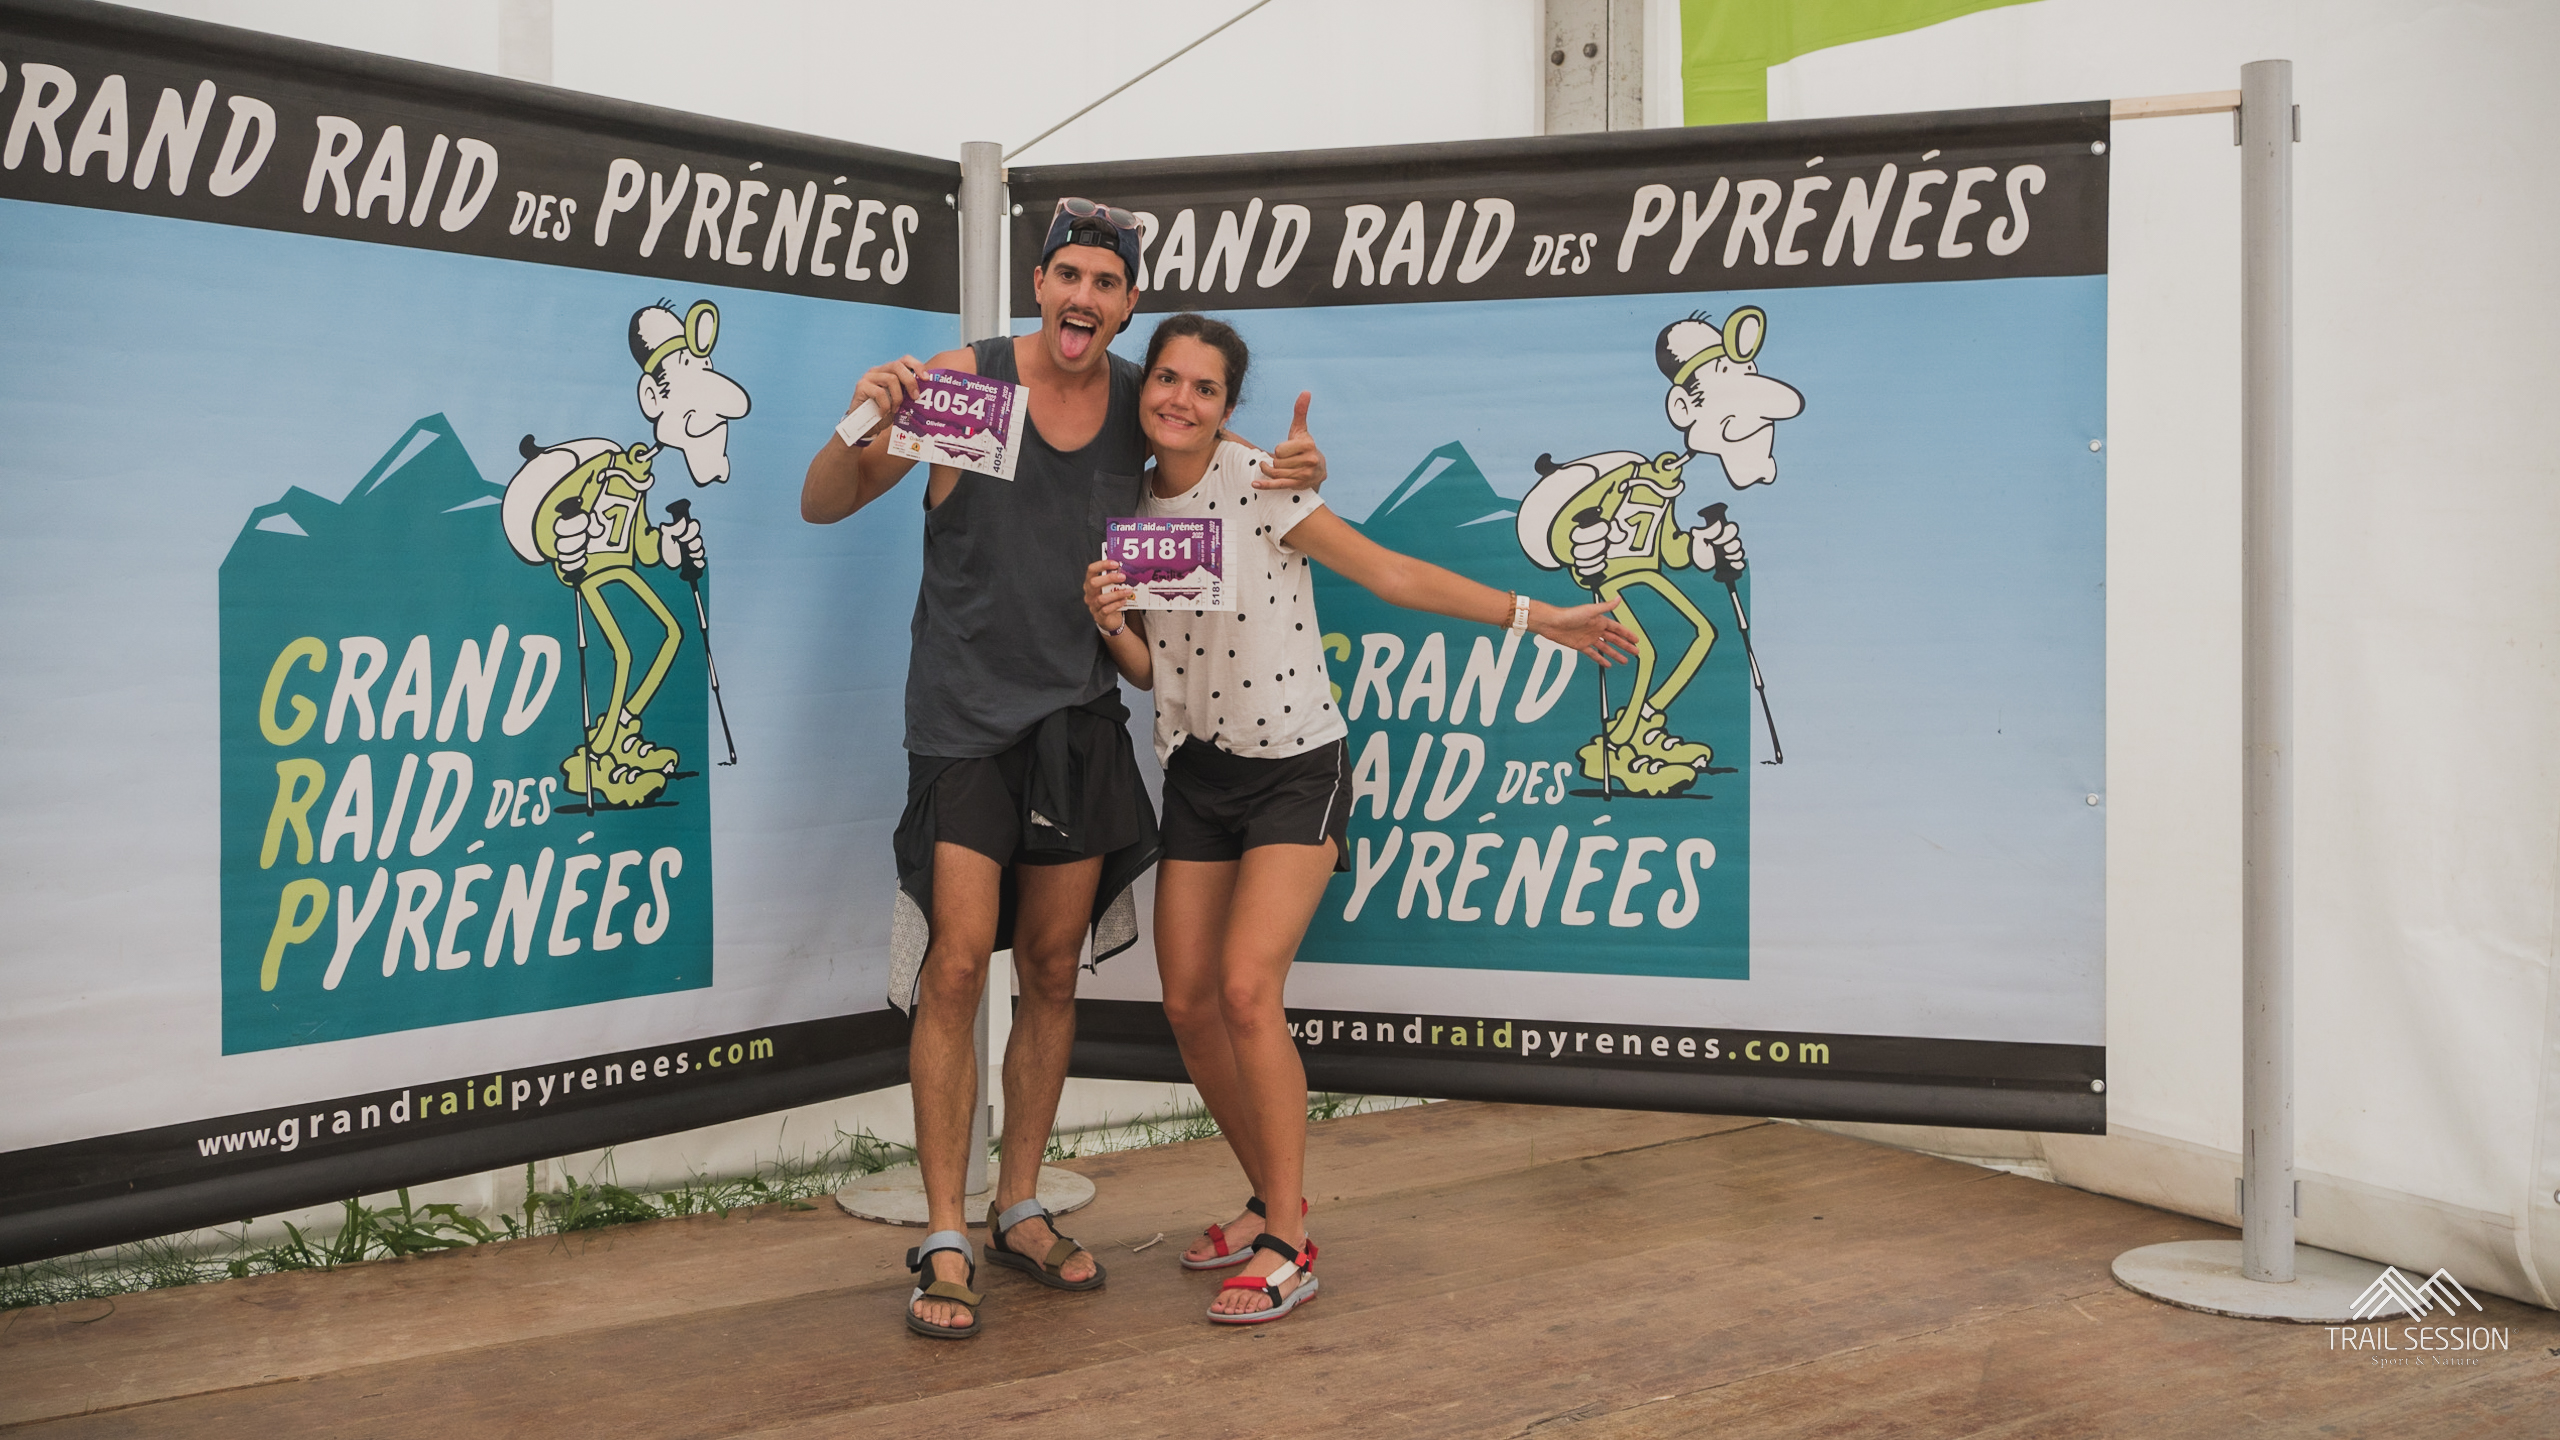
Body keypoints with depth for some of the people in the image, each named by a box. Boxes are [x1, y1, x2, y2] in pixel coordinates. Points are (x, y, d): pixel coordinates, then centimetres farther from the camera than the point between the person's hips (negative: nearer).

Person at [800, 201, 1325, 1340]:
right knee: (956, 968, -9)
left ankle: (1019, 1210, 24)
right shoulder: (963, 379, -9)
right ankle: (945, 1239, 1)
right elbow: (823, 507, -7)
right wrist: (865, 426, -28)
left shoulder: (1142, 402, 2)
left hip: (1082, 714, 4)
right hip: (965, 716, -4)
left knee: (1052, 970, 10)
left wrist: (1290, 471, 0)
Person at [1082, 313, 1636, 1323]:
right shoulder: (1129, 509, 5)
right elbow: (1147, 671, 10)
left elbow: (1391, 575, -11)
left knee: (1247, 988, -19)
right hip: (1198, 773, 6)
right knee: (1187, 1004, 3)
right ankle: (1273, 1197, 24)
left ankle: (1288, 1245, -8)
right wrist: (1111, 625, -12)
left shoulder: (1258, 486, -12)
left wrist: (1539, 616, -13)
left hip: (1296, 769, -6)